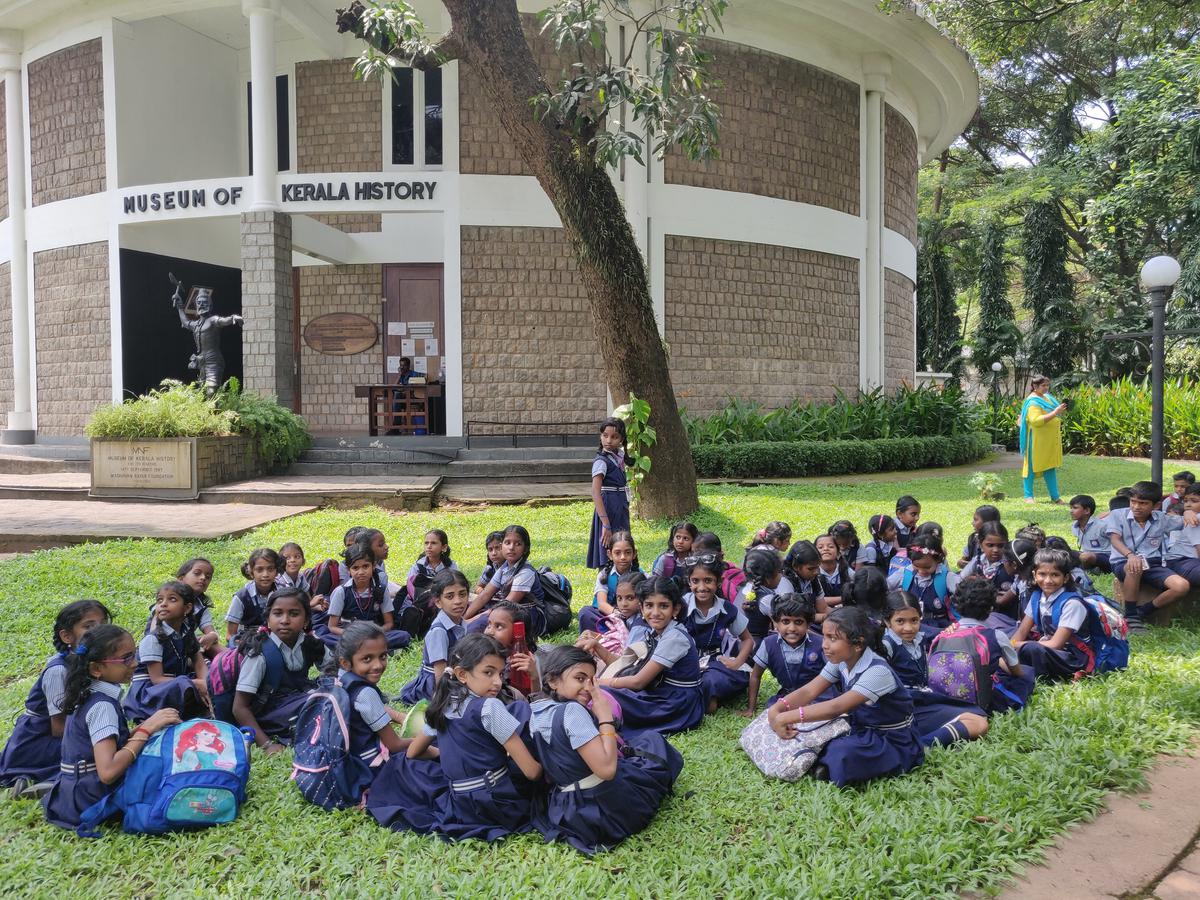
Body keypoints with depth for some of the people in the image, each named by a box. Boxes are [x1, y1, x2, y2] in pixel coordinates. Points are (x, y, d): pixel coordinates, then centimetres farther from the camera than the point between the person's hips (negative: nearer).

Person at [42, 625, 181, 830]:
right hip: (89, 800, -9)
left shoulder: (89, 694, 6)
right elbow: (108, 771, -31)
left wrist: (144, 727, -2)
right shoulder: (103, 705, -21)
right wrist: (146, 730, -26)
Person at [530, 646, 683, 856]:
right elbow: (607, 769, -29)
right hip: (601, 807, -8)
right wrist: (605, 717, -19)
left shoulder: (534, 710, 1)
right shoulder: (572, 711, -24)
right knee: (653, 742, 15)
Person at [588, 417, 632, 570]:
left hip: (621, 510, 8)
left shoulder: (619, 455, 5)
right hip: (609, 511, -8)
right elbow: (596, 493, -25)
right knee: (608, 559, -5)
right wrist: (606, 525, -30)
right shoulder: (601, 461, -16)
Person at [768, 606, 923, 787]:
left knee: (841, 754, -35)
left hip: (894, 742, -8)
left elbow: (837, 707, -35)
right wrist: (776, 710, -29)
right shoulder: (840, 661, -4)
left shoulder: (877, 671, -27)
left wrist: (786, 717, -39)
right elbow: (808, 691, -10)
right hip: (861, 730, 8)